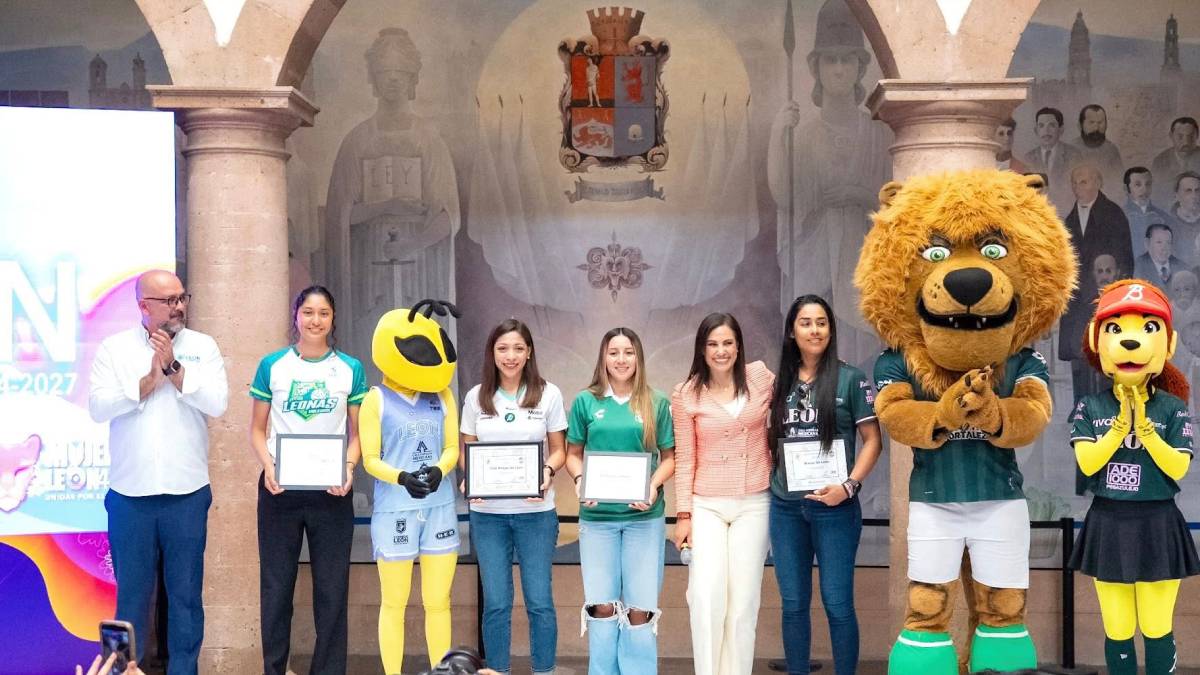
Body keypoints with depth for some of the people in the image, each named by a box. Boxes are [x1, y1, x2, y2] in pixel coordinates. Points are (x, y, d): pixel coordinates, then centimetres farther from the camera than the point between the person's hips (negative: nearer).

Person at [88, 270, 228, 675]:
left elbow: (217, 403, -10)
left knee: (186, 592, 7)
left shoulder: (202, 347, 3)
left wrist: (173, 367, -14)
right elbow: (98, 407, -7)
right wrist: (148, 381, -13)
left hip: (187, 493, 0)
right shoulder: (114, 348, 3)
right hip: (129, 494, 0)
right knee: (131, 592, 8)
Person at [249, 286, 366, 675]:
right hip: (280, 489, 0)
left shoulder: (350, 369, 6)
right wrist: (268, 466, -11)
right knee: (276, 586, 5)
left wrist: (348, 468, -11)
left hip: (331, 492, 0)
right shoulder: (272, 365, 4)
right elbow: (257, 429, 6)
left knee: (331, 589, 3)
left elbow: (356, 433, 7)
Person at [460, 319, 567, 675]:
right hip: (488, 514, 1)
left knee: (539, 601, 1)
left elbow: (558, 450, 4)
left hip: (535, 512, -1)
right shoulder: (476, 397, 5)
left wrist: (548, 472, -17)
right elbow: (467, 451, 9)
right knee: (496, 603, 6)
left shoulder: (548, 394, 0)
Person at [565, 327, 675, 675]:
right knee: (601, 606, 3)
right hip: (598, 516, 1)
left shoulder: (657, 403, 3)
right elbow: (573, 454, 10)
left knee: (640, 609, 1)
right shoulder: (586, 401, 4)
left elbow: (669, 458, 6)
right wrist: (580, 480, -10)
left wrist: (653, 486, -12)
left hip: (644, 517, 0)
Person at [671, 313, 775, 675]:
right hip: (706, 505, -1)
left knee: (743, 598, 1)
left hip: (754, 504, 1)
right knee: (707, 595, -12)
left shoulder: (760, 376, 0)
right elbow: (684, 459, 0)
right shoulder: (686, 395, -1)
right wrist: (683, 514, -3)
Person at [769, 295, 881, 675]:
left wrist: (849, 486, -14)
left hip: (834, 506, -4)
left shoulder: (850, 380, -2)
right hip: (785, 507, 4)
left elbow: (872, 440, -2)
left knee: (837, 603, -2)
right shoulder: (780, 383, 8)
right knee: (793, 604, 9)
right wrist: (768, 482, 3)